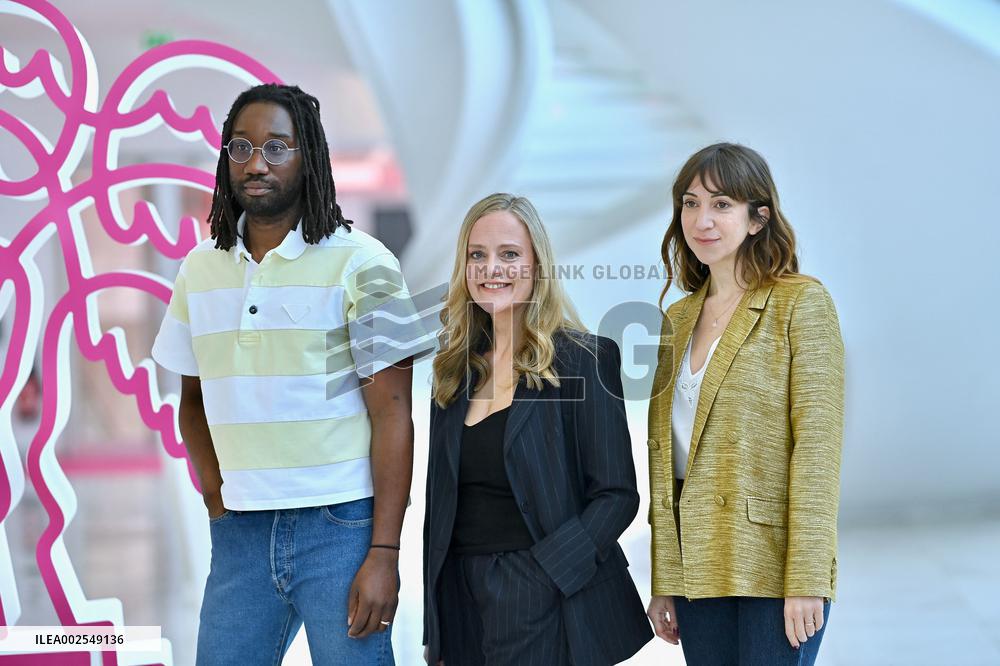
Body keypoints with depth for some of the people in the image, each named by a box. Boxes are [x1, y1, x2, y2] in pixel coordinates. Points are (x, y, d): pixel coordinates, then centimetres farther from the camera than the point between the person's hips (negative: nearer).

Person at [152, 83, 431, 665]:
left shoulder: (360, 263, -5)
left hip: (340, 528, -4)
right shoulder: (202, 267, 10)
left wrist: (384, 553, -13)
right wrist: (212, 488, 3)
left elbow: (391, 412, -8)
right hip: (239, 531, 5)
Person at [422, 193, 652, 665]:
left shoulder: (583, 359, -6)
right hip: (463, 600, 5)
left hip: (550, 606, -5)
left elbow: (616, 495, -9)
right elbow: (441, 503, 12)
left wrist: (544, 572, -20)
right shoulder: (455, 367, 10)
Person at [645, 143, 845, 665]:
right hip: (699, 570, 6)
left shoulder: (801, 303, -4)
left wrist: (807, 581, -16)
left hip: (772, 568, -5)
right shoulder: (679, 318, 14)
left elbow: (817, 448, -11)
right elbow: (664, 453, 14)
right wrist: (662, 583, 11)